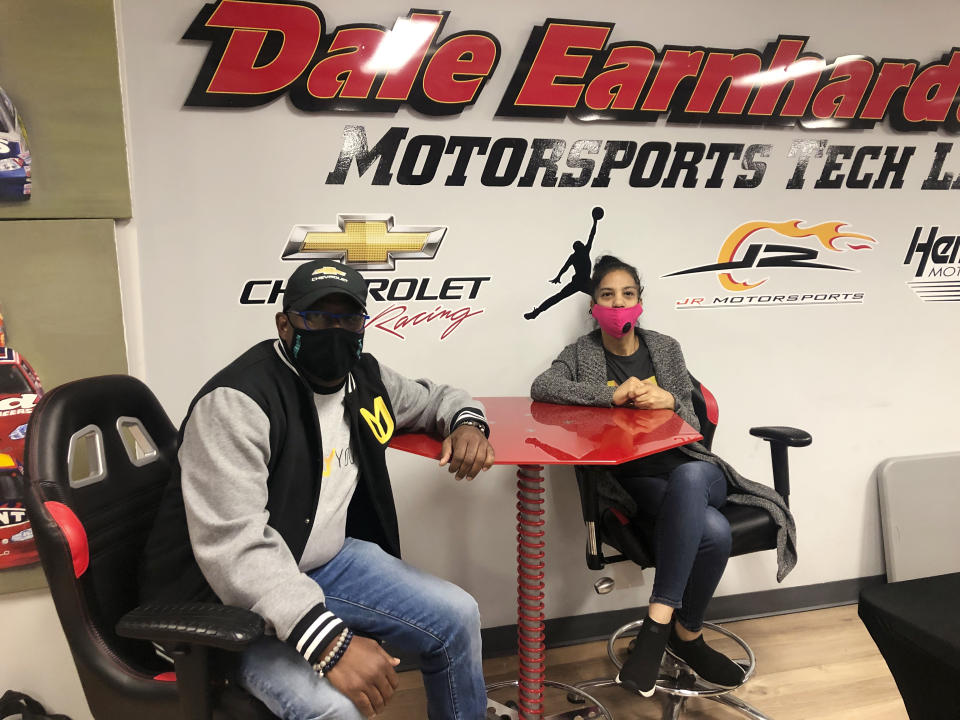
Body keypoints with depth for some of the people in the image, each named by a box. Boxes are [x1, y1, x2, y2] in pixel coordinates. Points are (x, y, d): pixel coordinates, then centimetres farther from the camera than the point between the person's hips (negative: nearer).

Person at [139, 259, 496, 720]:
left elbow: (432, 397, 23)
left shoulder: (366, 379, 2)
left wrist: (466, 422, -2)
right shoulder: (238, 401, -24)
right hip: (229, 593, -7)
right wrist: (328, 640, -39)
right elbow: (233, 543, -32)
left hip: (326, 562, 8)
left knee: (458, 617, 2)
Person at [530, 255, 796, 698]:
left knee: (689, 477, -38)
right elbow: (541, 387, -16)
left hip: (690, 466, 2)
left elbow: (692, 426, 11)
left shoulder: (665, 348, 13)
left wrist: (670, 401, -13)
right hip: (633, 481, -2)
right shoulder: (583, 353, 6)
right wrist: (612, 394, -23)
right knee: (714, 532, -33)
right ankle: (687, 634, -10)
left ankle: (659, 622, -25)